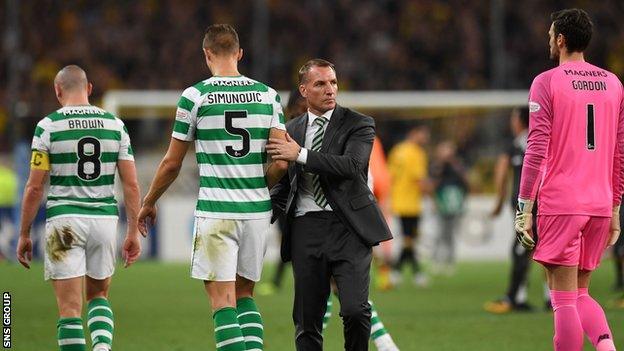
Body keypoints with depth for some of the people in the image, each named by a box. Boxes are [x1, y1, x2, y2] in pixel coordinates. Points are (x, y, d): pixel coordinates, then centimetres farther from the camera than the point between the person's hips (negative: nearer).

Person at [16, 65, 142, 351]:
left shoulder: (48, 126, -5)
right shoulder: (115, 125, 4)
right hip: (104, 218, 3)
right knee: (99, 295, 21)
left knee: (69, 306, 0)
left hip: (64, 220, -3)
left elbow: (35, 187, -6)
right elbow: (131, 184, 2)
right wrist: (133, 233, 9)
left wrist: (24, 235, 3)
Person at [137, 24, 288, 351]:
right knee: (245, 294, 17)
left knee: (223, 300, -2)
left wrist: (148, 203, 17)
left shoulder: (195, 96, -5)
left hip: (215, 212, -4)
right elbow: (281, 162, -1)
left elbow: (171, 164, 1)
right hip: (257, 210, 4)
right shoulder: (268, 95, 4)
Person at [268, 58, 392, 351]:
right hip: (306, 228, 4)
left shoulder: (358, 125, 2)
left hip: (347, 227, -3)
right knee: (306, 322, 4)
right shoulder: (291, 130, 15)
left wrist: (301, 155, -17)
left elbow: (351, 165, -16)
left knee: (355, 310, -17)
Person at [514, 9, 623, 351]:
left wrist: (524, 208, -8)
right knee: (581, 294, 15)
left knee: (564, 300, -3)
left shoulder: (546, 83, -5)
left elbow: (537, 149, -11)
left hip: (560, 204, -5)